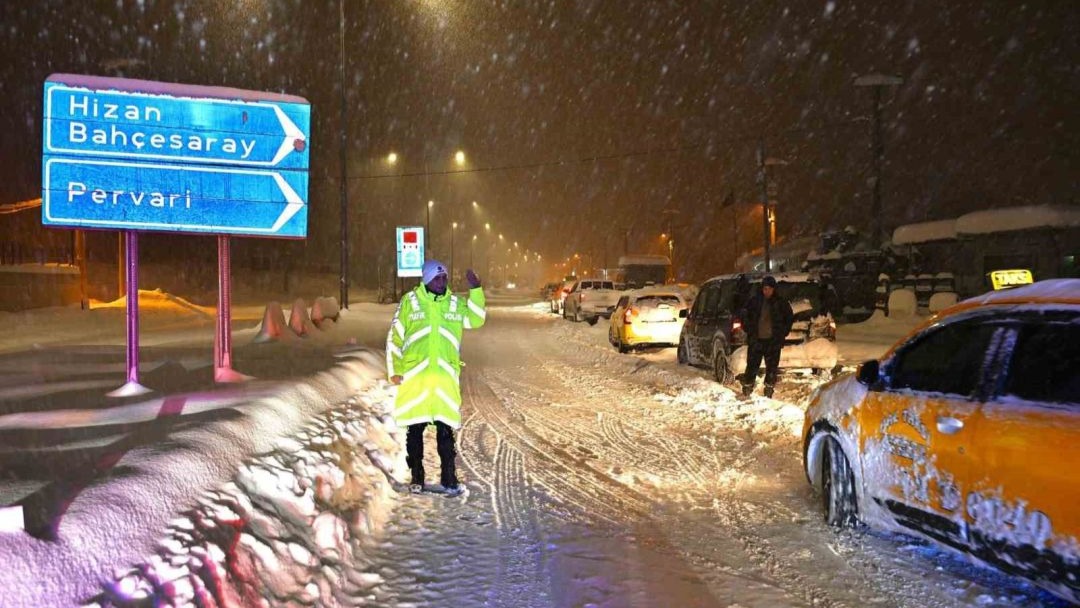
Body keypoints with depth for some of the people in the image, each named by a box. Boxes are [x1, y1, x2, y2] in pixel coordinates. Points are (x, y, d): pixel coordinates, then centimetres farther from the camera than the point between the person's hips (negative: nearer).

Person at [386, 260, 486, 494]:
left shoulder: (455, 303, 10)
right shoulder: (409, 302, 2)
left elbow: (476, 320, 6)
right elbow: (394, 337, 4)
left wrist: (476, 290, -3)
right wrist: (394, 371, -1)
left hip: (446, 377, 2)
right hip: (414, 376, -1)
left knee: (446, 430, 3)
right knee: (415, 429, 6)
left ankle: (449, 477, 11)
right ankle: (416, 477, 17)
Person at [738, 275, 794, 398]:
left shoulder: (780, 302, 1)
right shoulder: (754, 300, 1)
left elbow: (790, 318, 13)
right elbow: (745, 315, 13)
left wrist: (783, 332, 5)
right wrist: (748, 330, 4)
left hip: (773, 342, 0)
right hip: (756, 340, 0)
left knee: (772, 369, 4)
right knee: (752, 367, -1)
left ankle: (768, 394, 14)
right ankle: (746, 392, 7)